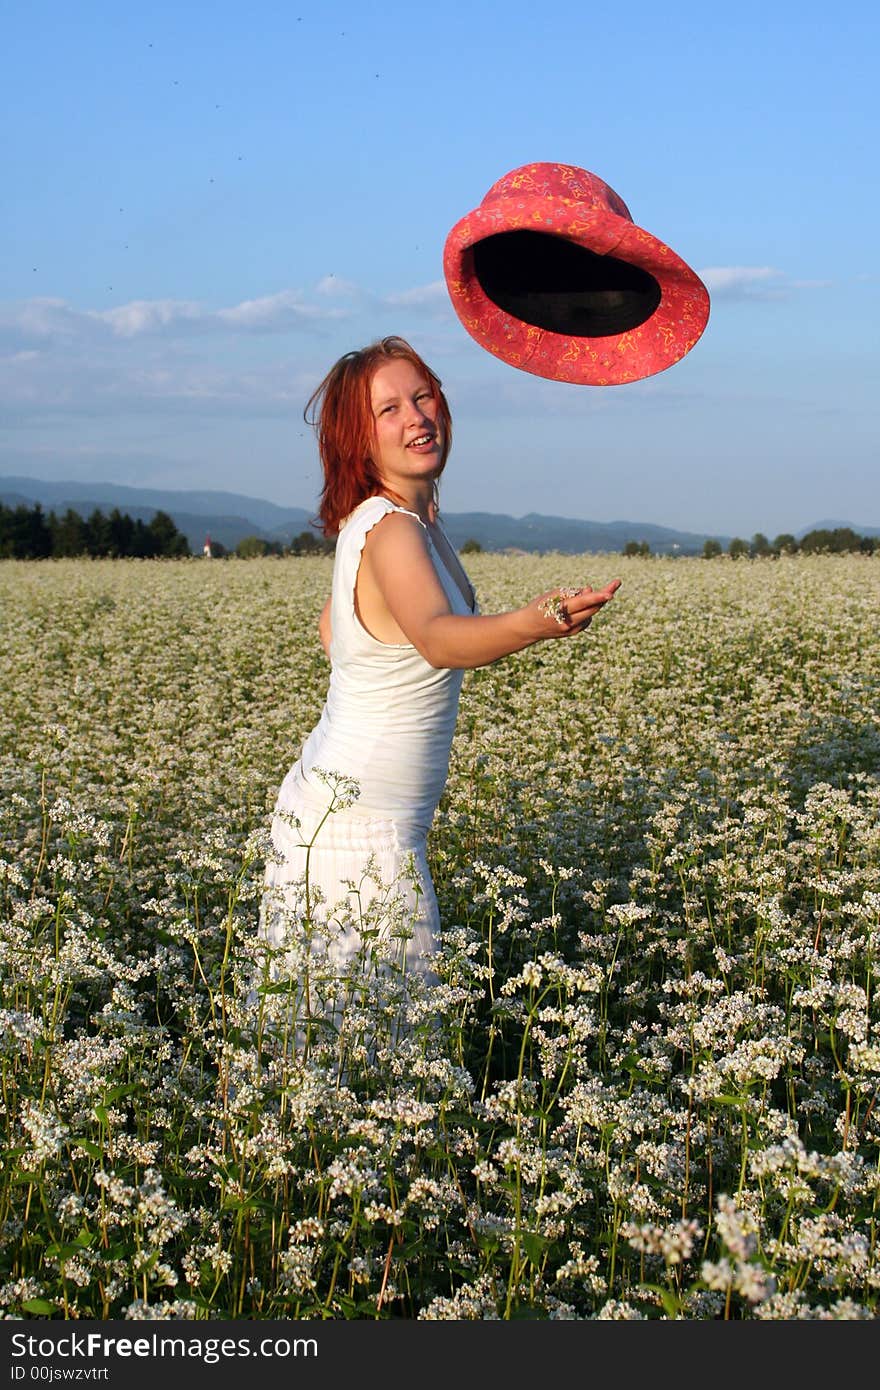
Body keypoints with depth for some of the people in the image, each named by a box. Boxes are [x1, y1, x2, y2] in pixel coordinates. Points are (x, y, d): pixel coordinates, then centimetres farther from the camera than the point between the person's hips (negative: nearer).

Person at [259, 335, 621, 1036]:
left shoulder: (399, 517, 9)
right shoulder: (392, 530, -20)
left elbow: (331, 630, 24)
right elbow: (438, 637, -42)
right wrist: (534, 623, -57)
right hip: (359, 824, -9)